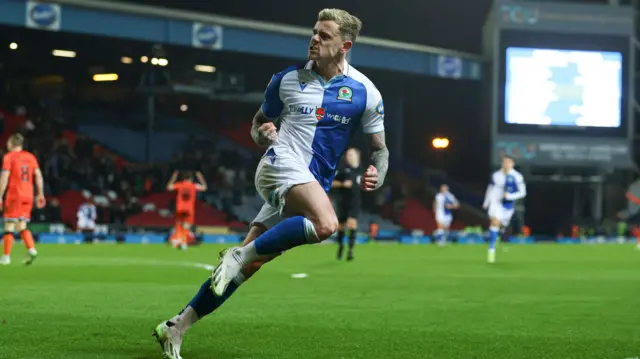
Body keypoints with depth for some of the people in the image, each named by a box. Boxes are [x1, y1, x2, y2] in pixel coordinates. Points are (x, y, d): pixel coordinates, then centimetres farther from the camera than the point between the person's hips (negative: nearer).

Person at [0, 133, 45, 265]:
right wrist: (40, 194, 11)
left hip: (14, 195, -5)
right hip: (28, 196, 5)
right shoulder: (30, 156, 12)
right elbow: (38, 176, 8)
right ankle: (31, 249, -9)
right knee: (21, 227, 11)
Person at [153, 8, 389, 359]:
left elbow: (379, 148, 11)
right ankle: (239, 253, -22)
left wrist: (376, 175, -11)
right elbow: (259, 122, 20)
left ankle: (176, 327, 6)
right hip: (282, 163, -3)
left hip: (313, 187, 3)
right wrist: (263, 133, -4)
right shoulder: (287, 79, 7)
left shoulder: (365, 93, 5)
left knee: (248, 265, -2)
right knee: (326, 224, -35)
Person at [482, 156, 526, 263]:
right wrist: (486, 203, 22)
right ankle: (491, 249, -23)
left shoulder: (517, 177, -9)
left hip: (508, 205, 1)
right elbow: (490, 188, 15)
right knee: (495, 222, -23)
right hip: (496, 203, -1)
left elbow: (522, 192, -6)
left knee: (501, 226, 12)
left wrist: (510, 196, -21)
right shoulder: (496, 175, 0)